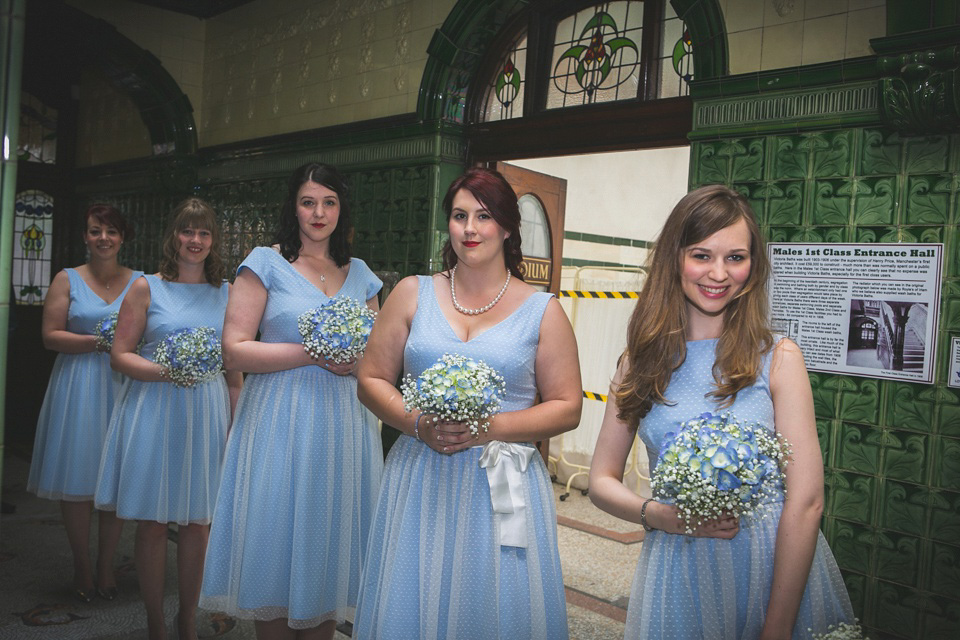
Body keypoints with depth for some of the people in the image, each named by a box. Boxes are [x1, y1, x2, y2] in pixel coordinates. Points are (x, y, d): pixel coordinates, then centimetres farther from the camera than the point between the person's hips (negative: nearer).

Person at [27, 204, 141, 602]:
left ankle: (106, 566, 17)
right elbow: (51, 335, -2)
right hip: (78, 386, -1)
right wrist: (99, 341, -13)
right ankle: (82, 567, 17)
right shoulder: (67, 280, 5)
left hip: (124, 385, 1)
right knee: (77, 480, 1)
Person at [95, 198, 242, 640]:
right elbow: (120, 355, -1)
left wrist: (237, 420, 7)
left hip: (208, 412, 2)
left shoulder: (227, 293, 9)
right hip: (154, 409, -2)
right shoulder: (146, 288, 2)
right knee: (152, 522, 4)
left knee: (198, 522, 7)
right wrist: (165, 372, -18)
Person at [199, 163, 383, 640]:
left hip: (345, 424, 4)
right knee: (278, 548, 2)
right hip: (281, 424, -3)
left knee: (331, 541, 9)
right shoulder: (266, 263, 0)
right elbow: (234, 350, -8)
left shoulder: (360, 273, 13)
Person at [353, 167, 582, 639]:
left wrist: (491, 427, -14)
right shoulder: (413, 294, 5)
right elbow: (371, 380, 6)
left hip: (502, 488, -1)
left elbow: (567, 407, 0)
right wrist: (417, 423, -12)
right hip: (419, 480, 2)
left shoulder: (542, 311, 1)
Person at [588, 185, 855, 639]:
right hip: (677, 572, 2)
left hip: (773, 565, -1)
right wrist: (658, 515, -17)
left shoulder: (778, 357, -8)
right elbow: (602, 481, 3)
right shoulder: (640, 362, -1)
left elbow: (805, 502, -12)